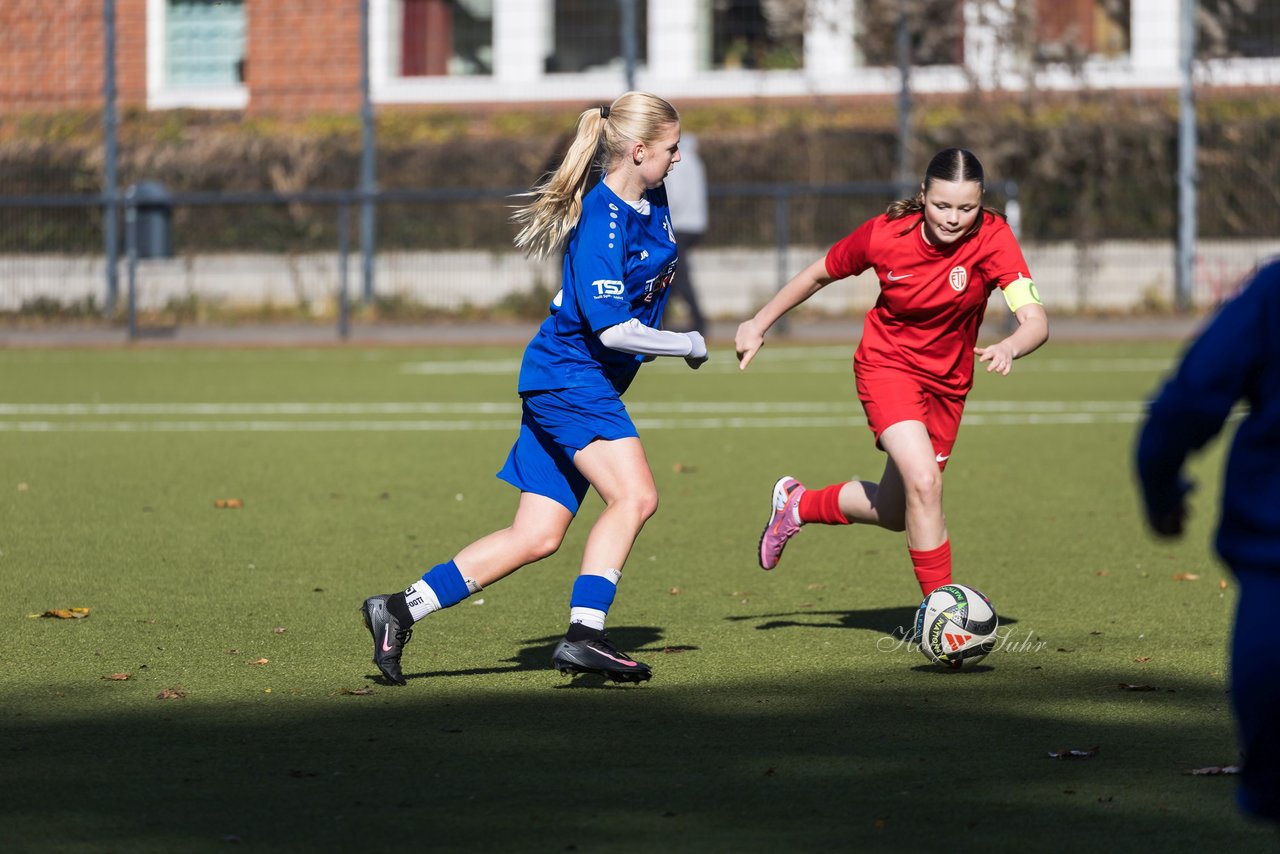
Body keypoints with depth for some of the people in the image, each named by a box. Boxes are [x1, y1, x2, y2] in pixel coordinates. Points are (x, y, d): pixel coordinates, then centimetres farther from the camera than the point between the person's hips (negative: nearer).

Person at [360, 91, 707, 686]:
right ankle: (583, 636, -23)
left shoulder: (652, 206, 10)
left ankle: (399, 612, 8)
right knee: (633, 496, -22)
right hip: (569, 376, -9)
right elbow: (611, 327, -24)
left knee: (535, 538, 4)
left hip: (570, 388, 9)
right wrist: (688, 346, -12)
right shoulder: (600, 222, -19)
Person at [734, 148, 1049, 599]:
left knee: (895, 513, 13)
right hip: (888, 364, -3)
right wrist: (759, 324, 5)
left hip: (948, 380, 3)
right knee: (924, 481, -26)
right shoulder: (885, 235, -22)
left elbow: (1036, 320, -33)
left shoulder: (992, 237, -23)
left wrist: (1009, 347, -56)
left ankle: (798, 504, 41)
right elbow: (818, 275, -2)